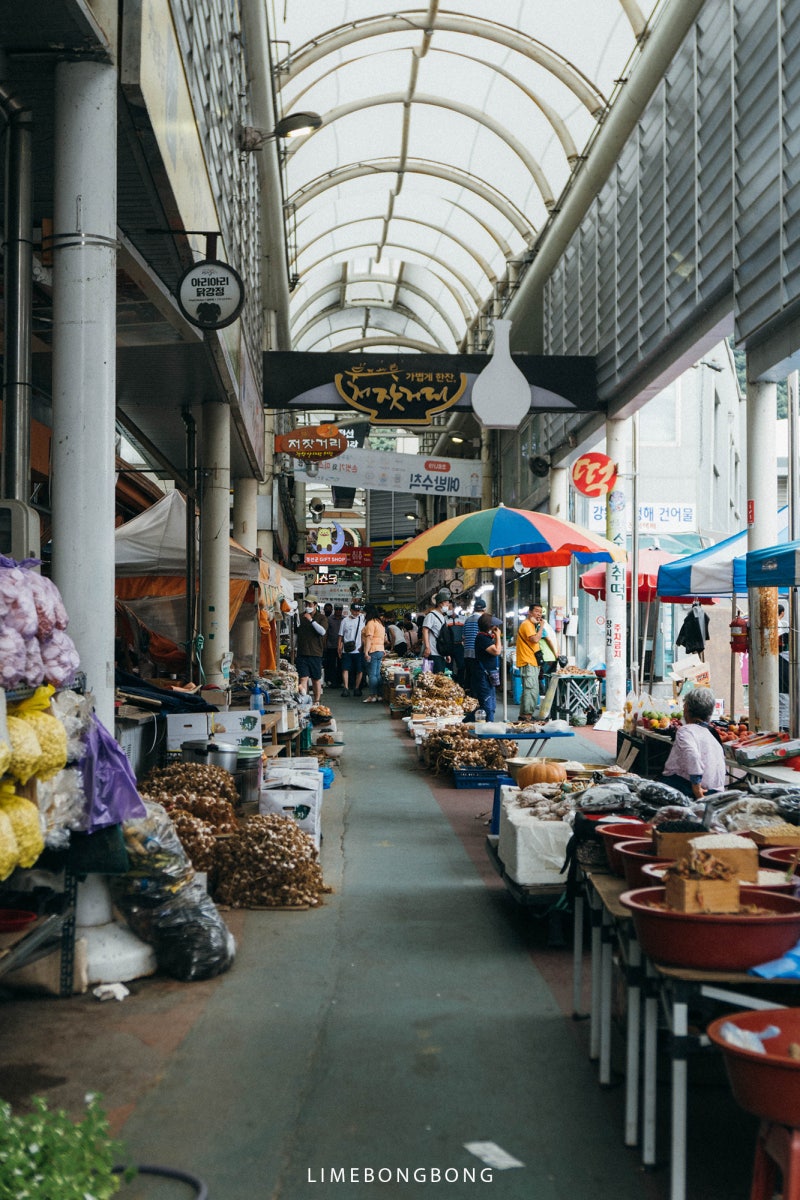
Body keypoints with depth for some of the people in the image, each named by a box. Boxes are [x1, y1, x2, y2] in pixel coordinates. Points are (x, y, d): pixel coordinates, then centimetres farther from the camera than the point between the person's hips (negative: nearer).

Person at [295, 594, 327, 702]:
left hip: (315, 653, -1)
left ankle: (317, 701, 20)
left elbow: (323, 631, -13)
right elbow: (295, 631, 11)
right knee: (303, 678, -10)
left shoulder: (321, 617, 2)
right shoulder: (301, 617, 9)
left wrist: (311, 620, -19)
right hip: (302, 653, 1)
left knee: (316, 679, 9)